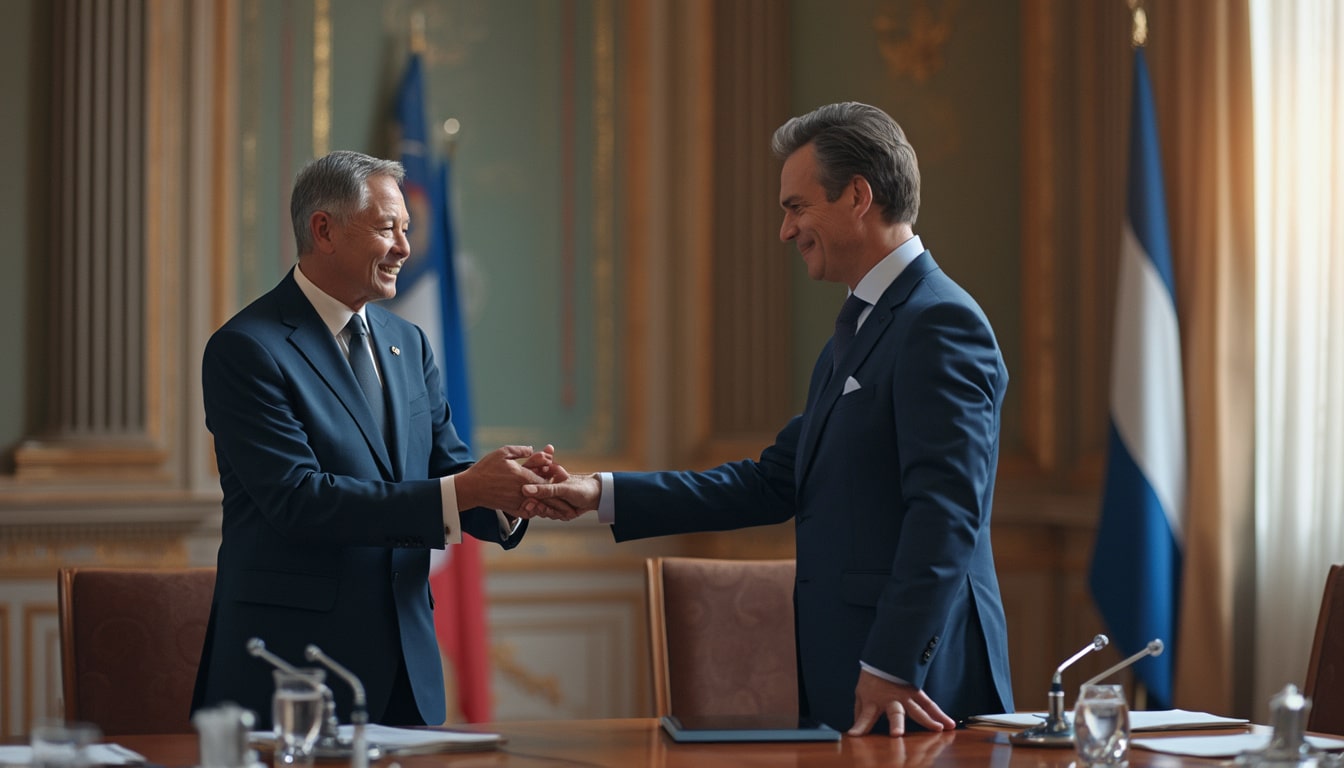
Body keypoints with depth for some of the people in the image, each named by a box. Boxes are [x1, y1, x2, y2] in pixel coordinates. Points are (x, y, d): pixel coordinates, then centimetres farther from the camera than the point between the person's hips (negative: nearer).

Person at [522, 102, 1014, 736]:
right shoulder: (857, 330, 20)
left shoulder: (941, 322, -12)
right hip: (844, 675, 9)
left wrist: (891, 670, -24)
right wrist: (603, 495, 13)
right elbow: (775, 482, 18)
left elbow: (944, 513, -20)